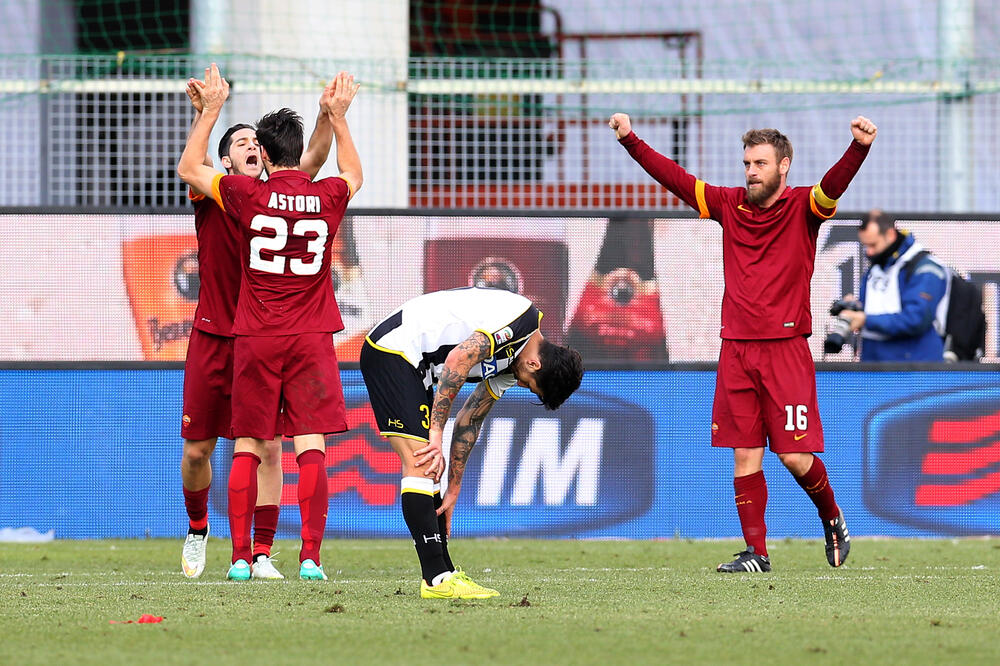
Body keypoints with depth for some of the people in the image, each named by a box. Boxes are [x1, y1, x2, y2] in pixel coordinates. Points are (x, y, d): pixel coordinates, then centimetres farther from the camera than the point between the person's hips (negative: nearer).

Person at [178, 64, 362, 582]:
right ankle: (310, 558, -10)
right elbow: (354, 175, 25)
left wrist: (210, 111, 13)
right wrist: (338, 117, 28)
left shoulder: (248, 195, -6)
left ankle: (240, 556, 2)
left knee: (247, 447, 5)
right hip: (311, 339, 1)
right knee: (311, 447, -3)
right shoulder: (327, 198, -1)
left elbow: (188, 169, 9)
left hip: (255, 339, -1)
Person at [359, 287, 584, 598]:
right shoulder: (523, 319, -16)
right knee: (419, 464, -13)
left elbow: (470, 421, 18)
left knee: (426, 468, 11)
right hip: (392, 349, -10)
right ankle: (437, 579, -15)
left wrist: (452, 490, 17)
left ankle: (444, 572, 14)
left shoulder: (510, 366, 14)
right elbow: (457, 360, -24)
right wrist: (437, 434, -20)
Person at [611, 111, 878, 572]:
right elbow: (674, 178, 9)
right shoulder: (730, 205, 10)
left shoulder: (803, 207, -2)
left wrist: (859, 148, -40)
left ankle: (832, 519, 21)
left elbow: (834, 185, -20)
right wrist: (630, 141, 0)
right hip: (736, 349, 4)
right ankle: (756, 552, 7)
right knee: (745, 455, 2)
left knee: (794, 456, -6)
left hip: (785, 349, -4)